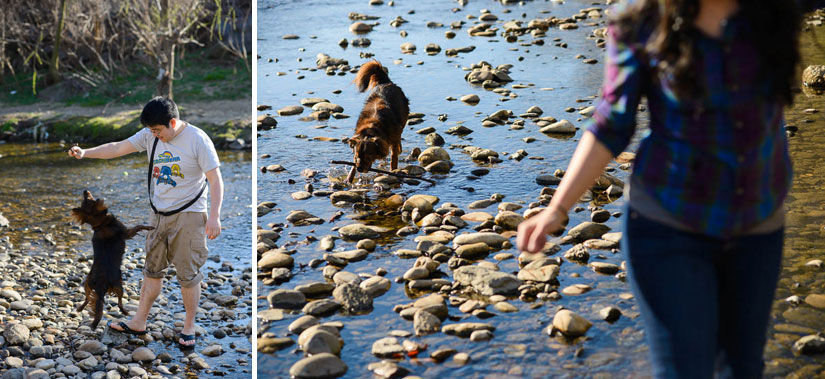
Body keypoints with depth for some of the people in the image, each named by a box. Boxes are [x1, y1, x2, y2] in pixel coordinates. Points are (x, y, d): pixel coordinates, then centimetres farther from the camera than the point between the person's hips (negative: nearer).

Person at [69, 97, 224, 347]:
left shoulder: (198, 140, -14)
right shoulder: (150, 136, 2)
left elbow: (215, 179, -14)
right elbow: (117, 148, 3)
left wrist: (214, 216, -20)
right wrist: (86, 153, -11)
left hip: (189, 215, -6)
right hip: (159, 214, 6)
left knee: (188, 274, 0)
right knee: (152, 268, 12)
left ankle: (189, 326, 14)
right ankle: (139, 322, 22)